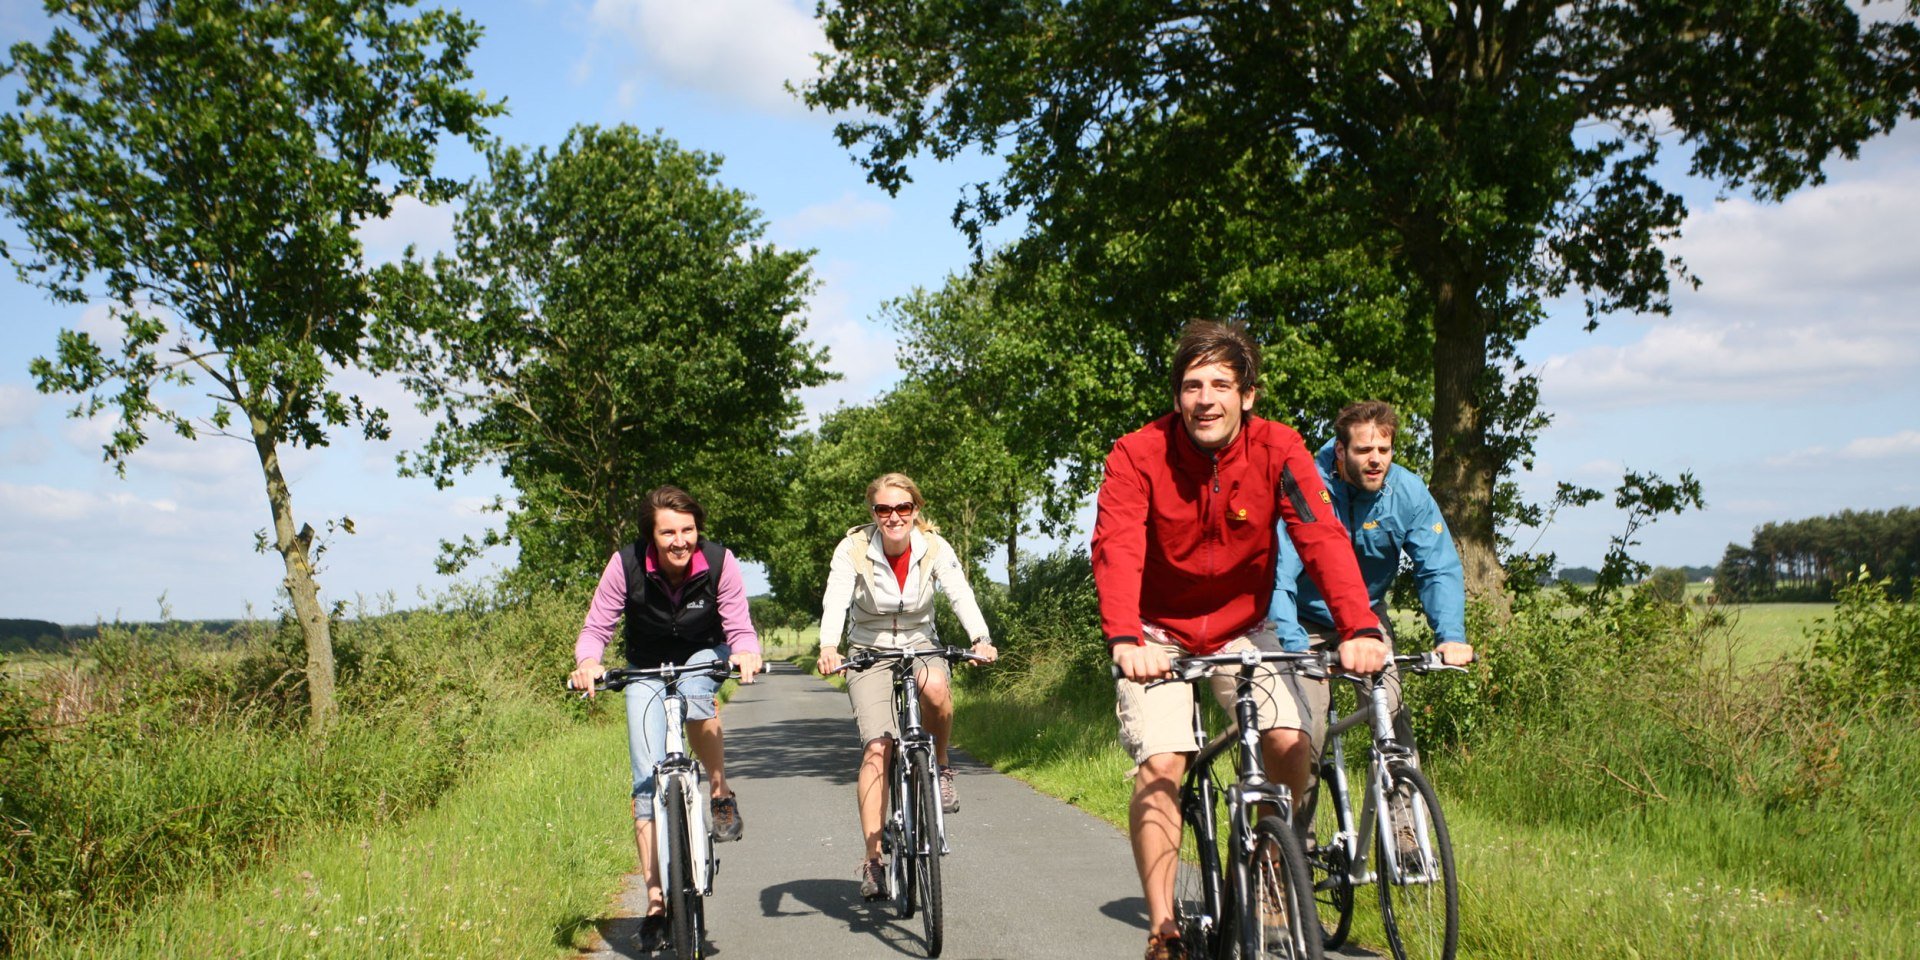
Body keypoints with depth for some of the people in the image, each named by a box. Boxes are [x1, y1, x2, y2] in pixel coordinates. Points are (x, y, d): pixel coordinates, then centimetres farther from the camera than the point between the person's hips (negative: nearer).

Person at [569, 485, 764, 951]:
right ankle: (656, 900, -1)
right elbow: (595, 628, -16)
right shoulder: (626, 565, -22)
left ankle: (721, 795, -14)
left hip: (705, 657, -1)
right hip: (646, 669, 1)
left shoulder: (718, 561, -22)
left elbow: (739, 628, -18)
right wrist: (587, 662, -38)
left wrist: (746, 654, -41)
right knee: (649, 780, -8)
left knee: (692, 692, -38)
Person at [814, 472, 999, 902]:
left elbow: (960, 594, -23)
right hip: (869, 652, -1)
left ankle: (939, 766, -6)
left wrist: (980, 639, -42)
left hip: (919, 647, 1)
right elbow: (835, 600, -28)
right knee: (877, 747, -18)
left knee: (936, 688, -35)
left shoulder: (934, 547, -10)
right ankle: (873, 858, -14)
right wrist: (828, 647, -48)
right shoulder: (853, 549, -14)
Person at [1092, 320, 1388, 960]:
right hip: (1159, 633, -1)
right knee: (1161, 763, -17)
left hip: (1241, 627, 2)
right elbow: (1116, 550, -32)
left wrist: (1360, 628, -44)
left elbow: (1322, 535, -28)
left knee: (1289, 743, -17)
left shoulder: (1278, 450, -16)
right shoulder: (1138, 455, -20)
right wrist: (1123, 639, -49)